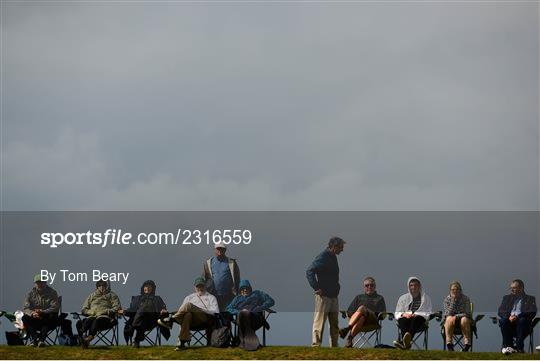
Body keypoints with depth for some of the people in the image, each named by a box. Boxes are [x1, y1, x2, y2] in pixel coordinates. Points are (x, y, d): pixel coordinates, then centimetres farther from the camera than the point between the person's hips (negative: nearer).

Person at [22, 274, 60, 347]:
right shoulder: (31, 293, 9)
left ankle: (41, 339, -42)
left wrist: (42, 312, -28)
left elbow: (55, 307, -12)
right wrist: (32, 313, -25)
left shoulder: (52, 293, 1)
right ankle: (34, 338, -36)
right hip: (34, 320, 2)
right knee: (25, 318, -26)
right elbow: (25, 308, -1)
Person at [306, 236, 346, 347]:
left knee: (335, 324, 12)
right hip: (323, 296, -9)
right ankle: (315, 345, -5)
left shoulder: (333, 257, 14)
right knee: (319, 323, -6)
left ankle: (334, 346, 18)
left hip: (333, 296, 9)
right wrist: (317, 288, -22)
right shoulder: (322, 257, -14)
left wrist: (336, 289, 16)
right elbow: (309, 271, -23)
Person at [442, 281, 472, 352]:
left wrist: (456, 316, -22)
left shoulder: (465, 299, -2)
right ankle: (449, 342, -41)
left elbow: (467, 313, -10)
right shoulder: (447, 299, 1)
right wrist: (453, 301, -18)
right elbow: (448, 314, -11)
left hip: (462, 317, -1)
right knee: (450, 319, -34)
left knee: (464, 320, -35)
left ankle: (467, 342, -39)